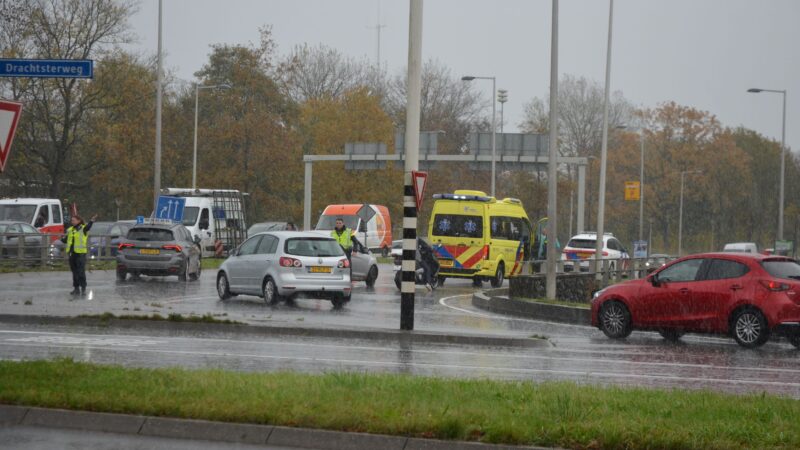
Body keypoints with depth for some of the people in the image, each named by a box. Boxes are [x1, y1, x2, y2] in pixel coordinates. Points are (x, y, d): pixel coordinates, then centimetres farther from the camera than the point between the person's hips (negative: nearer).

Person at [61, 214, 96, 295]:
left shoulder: (83, 229, -5)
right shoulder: (70, 230, 14)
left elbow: (88, 227, -28)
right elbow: (65, 240, 18)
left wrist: (92, 221, -47)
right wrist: (63, 238, -6)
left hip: (80, 253, -7)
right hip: (72, 253, 7)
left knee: (81, 271, -8)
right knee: (74, 272, 11)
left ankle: (83, 288, -3)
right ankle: (76, 288, 18)